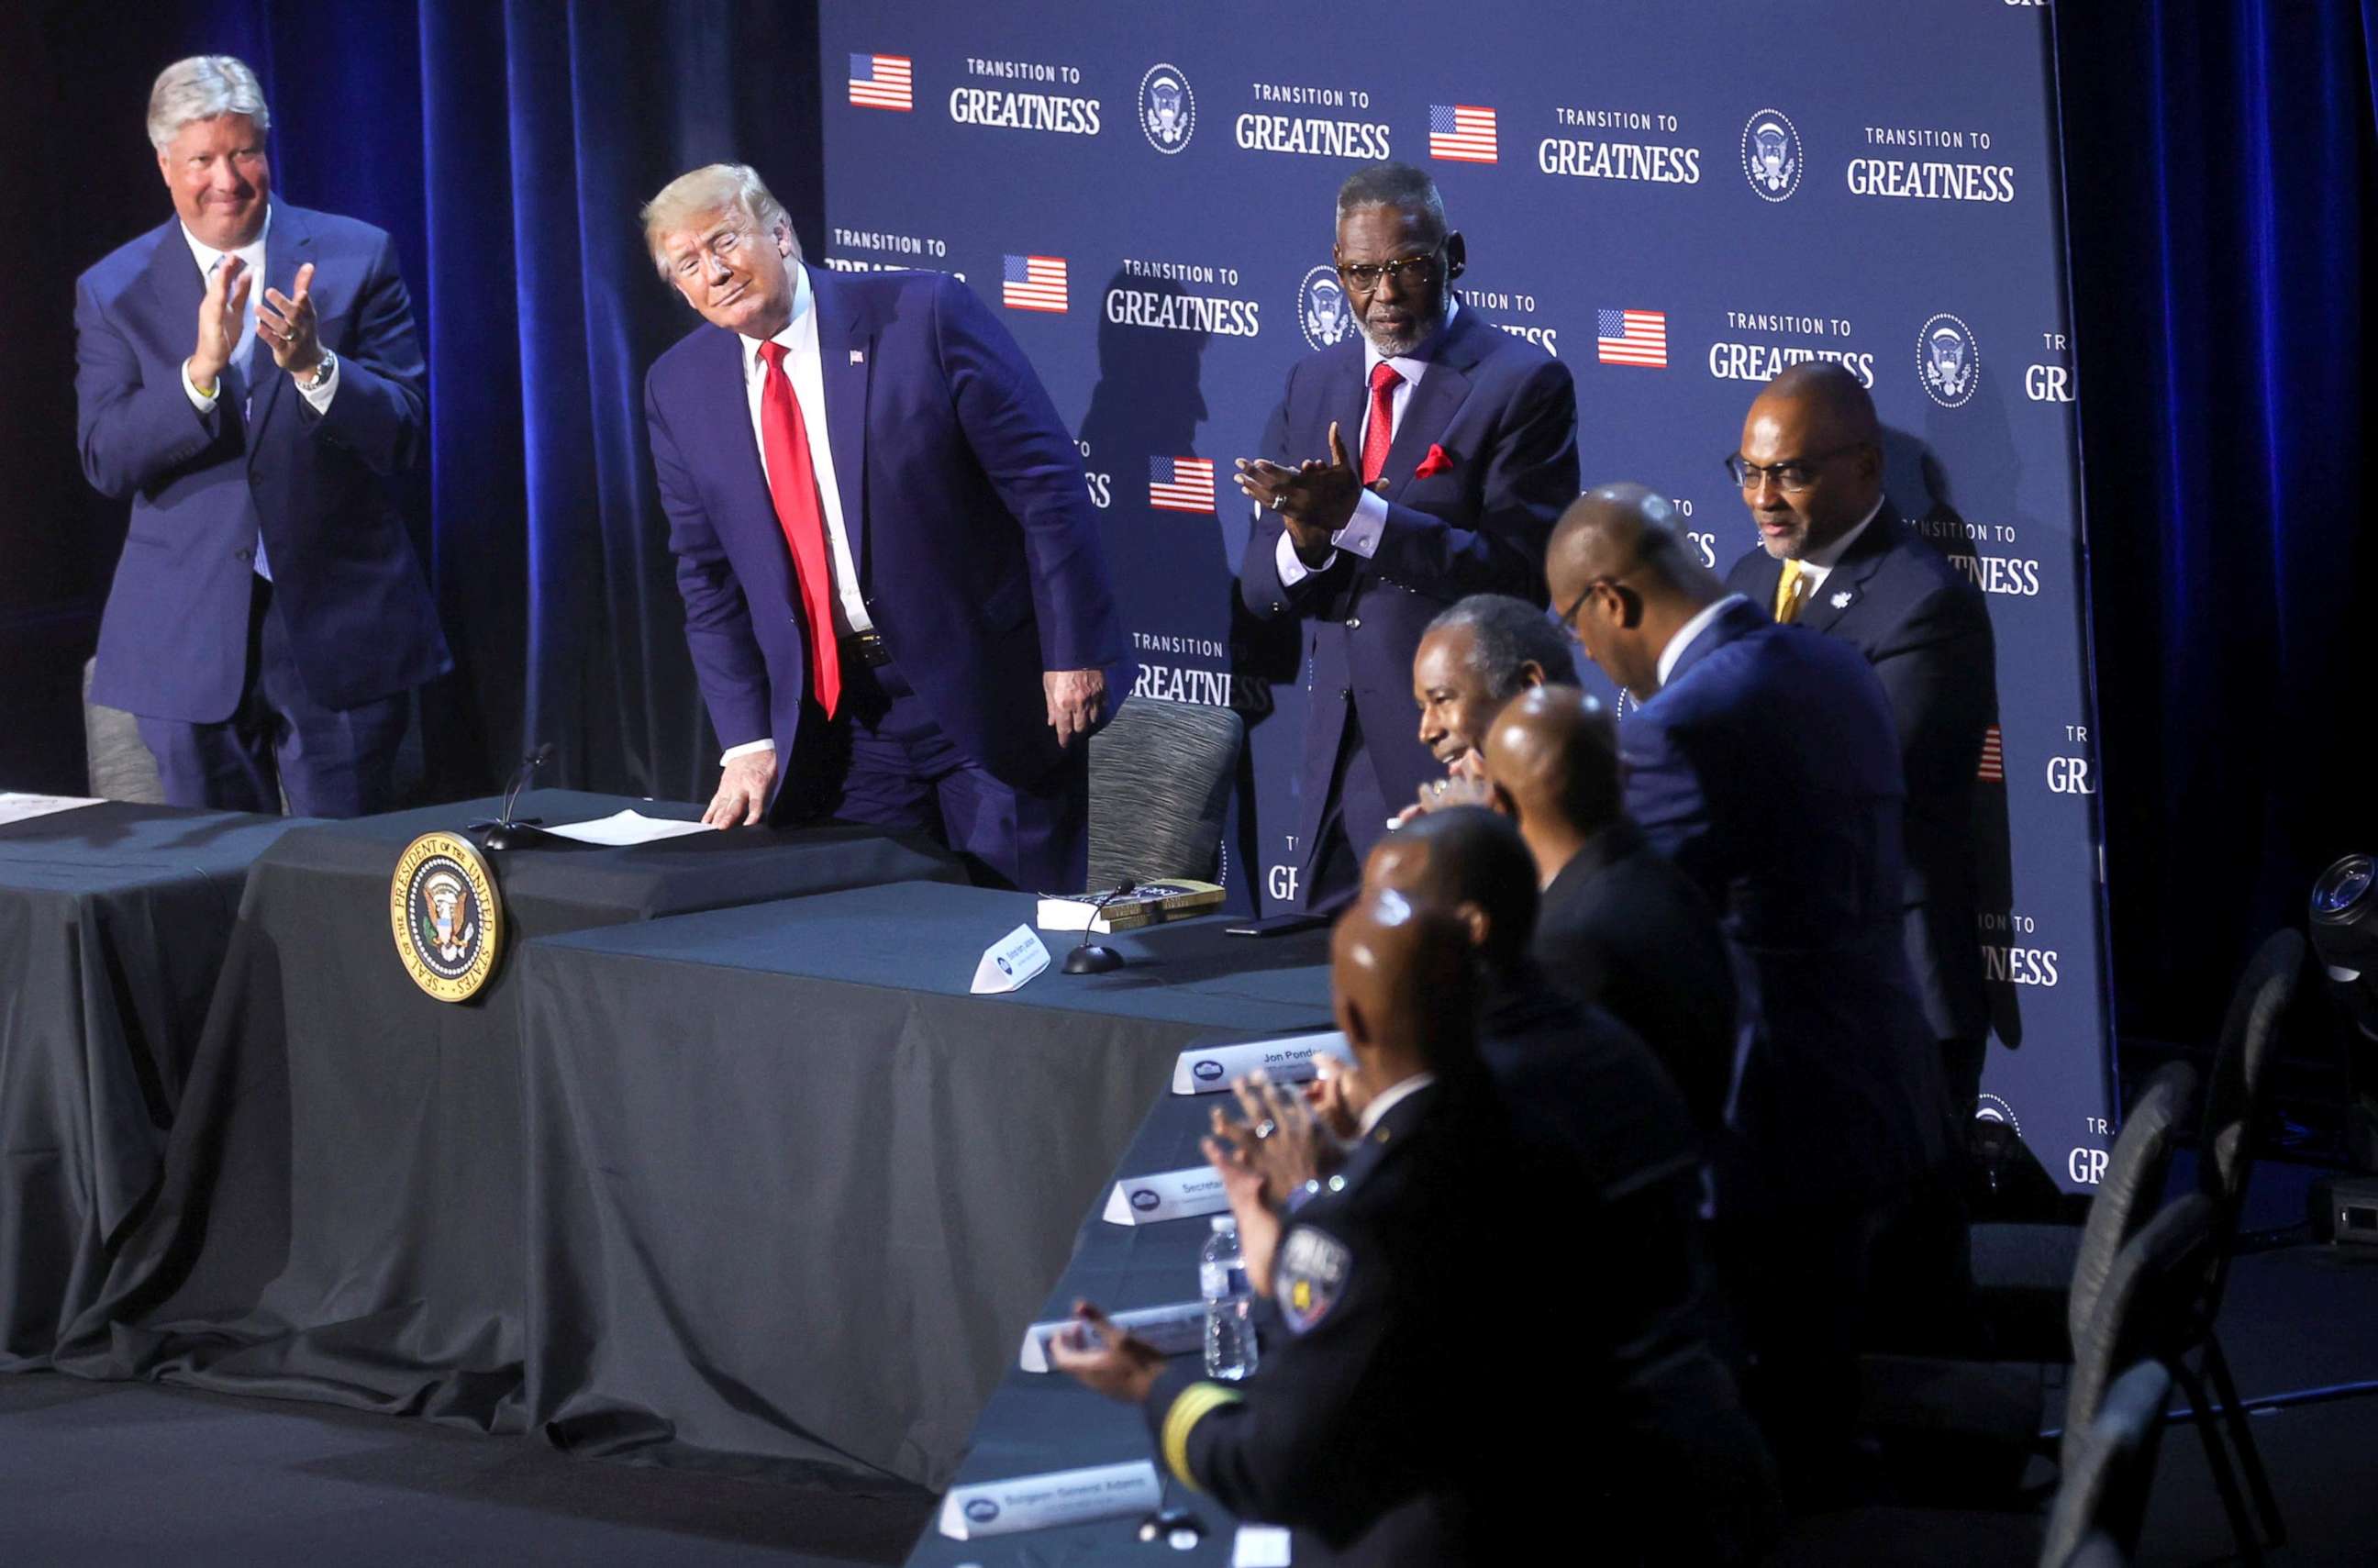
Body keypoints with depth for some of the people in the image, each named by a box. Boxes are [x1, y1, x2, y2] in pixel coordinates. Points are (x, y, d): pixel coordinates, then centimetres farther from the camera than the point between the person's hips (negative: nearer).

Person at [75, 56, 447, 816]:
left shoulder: (356, 259, 1)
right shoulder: (114, 291, 3)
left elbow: (401, 438, -5)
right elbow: (105, 460, -7)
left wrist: (313, 365, -23)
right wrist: (200, 369, -22)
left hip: (341, 630, -1)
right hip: (189, 637, 1)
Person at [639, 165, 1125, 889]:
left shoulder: (926, 315, -10)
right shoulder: (680, 388, 4)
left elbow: (1047, 484, -9)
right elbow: (708, 580, 9)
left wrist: (1073, 653, -13)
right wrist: (748, 741, 1)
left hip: (988, 688, -4)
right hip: (833, 712, 4)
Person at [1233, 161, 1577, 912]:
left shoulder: (1523, 384, -6)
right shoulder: (1312, 385, 13)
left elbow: (1522, 571, -16)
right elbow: (1260, 588, 10)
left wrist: (1358, 517, -23)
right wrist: (1304, 542, -14)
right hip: (1339, 759, 6)